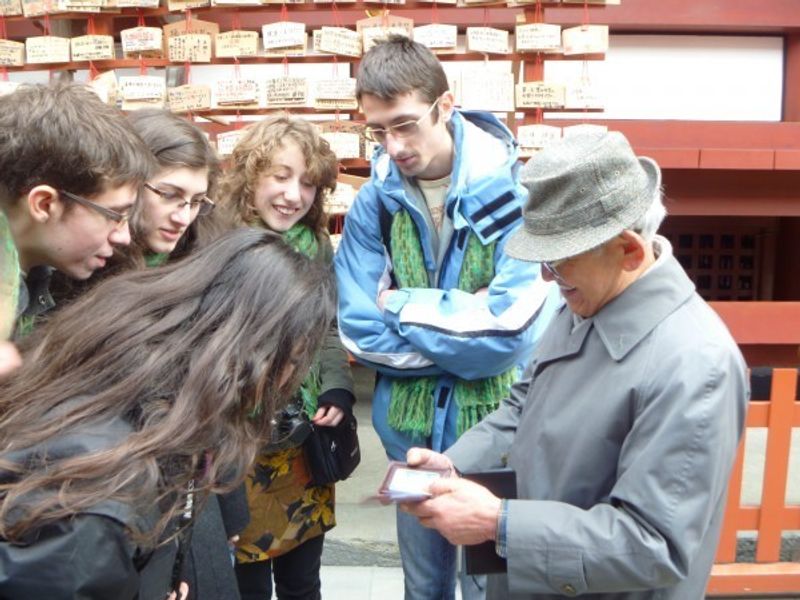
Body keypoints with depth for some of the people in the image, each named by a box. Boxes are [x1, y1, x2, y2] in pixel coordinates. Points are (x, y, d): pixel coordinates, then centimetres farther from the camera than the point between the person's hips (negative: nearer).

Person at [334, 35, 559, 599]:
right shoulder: (376, 199, -6)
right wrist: (461, 329, -15)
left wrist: (403, 306, -13)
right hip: (411, 425, 3)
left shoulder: (516, 191, -16)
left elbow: (506, 334, -23)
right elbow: (359, 330, -9)